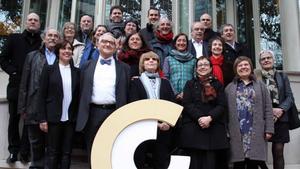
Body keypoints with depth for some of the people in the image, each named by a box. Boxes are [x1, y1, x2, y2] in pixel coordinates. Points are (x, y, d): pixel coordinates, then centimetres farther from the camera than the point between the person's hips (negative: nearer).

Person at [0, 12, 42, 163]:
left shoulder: (43, 42, 4)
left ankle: (24, 152, 12)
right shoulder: (14, 38, 6)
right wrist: (13, 72, -8)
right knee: (14, 120, 8)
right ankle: (13, 151, 19)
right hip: (16, 86, 1)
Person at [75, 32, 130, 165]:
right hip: (93, 113, 1)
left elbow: (126, 93, 5)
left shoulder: (124, 67, 9)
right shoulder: (87, 66, 12)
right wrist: (82, 116, 6)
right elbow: (82, 91, 11)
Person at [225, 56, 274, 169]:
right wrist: (225, 130, -3)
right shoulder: (230, 88, 12)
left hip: (256, 132, 0)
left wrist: (269, 129, -3)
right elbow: (225, 109, 6)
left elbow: (268, 109, 5)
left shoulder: (260, 85, 11)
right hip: (237, 133, 0)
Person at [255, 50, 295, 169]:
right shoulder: (255, 75, 4)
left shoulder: (282, 76, 14)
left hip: (280, 118, 2)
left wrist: (281, 110, -10)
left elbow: (290, 97, 8)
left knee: (278, 151, 2)